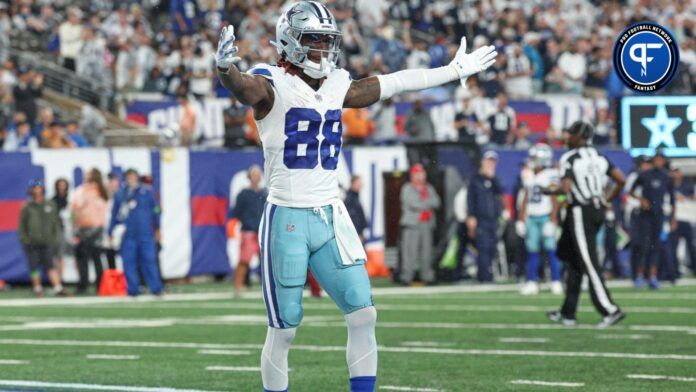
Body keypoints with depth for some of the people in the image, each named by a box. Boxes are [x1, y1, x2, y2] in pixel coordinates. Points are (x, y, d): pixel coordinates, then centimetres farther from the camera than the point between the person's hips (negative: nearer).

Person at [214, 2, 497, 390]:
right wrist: (226, 68, -55)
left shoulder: (337, 87, 10)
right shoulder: (273, 86, -9)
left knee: (364, 314, 0)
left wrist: (456, 71, 30)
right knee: (284, 330, 0)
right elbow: (244, 87, -31)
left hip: (331, 217, 6)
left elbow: (394, 83, 22)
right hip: (287, 220, -6)